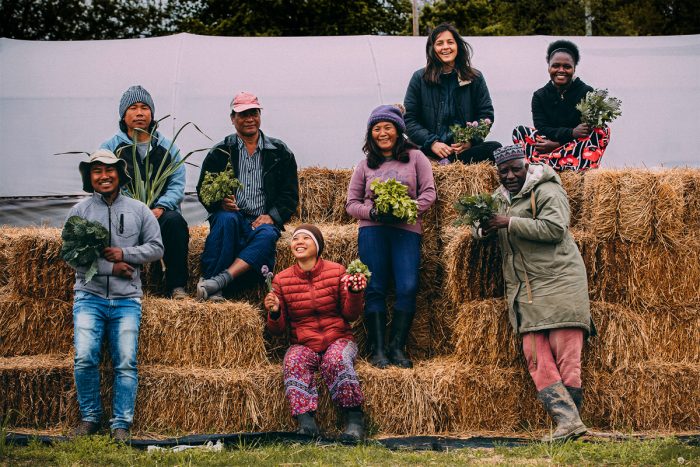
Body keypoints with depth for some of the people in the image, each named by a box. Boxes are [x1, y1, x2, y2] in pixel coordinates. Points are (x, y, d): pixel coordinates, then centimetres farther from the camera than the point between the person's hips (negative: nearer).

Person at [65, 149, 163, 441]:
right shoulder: (79, 211, 6)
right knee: (85, 359, -13)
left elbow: (156, 248, 8)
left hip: (127, 299, 1)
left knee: (126, 363, -6)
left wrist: (124, 254, -8)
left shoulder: (139, 211, 11)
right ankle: (90, 418, 4)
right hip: (89, 296, -1)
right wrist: (109, 267, -11)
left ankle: (121, 425, 0)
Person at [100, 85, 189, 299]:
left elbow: (177, 185, 7)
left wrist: (160, 208, -14)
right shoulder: (110, 147, 12)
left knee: (175, 220, -33)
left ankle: (176, 286, -26)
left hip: (159, 212, 2)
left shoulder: (167, 147, 16)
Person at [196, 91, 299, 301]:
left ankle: (219, 281, -47)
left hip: (263, 222, 0)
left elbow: (290, 195, 11)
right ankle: (212, 289, -42)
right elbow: (203, 191, 9)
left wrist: (271, 216, -8)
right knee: (227, 219, -36)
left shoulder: (280, 152, 13)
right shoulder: (220, 152, 12)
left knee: (267, 235, -35)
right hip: (232, 215, 0)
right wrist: (220, 203, -14)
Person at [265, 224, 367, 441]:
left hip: (338, 339, -1)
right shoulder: (282, 280, 4)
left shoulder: (337, 272, 2)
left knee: (336, 359, -35)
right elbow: (278, 329, 7)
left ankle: (354, 418, -25)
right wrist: (274, 312, -15)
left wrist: (355, 293, -14)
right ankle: (306, 422, -39)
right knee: (294, 362, -32)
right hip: (303, 344, 1)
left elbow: (351, 315, 4)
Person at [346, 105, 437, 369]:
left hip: (407, 229, -1)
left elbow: (429, 193, 7)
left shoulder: (415, 158, 13)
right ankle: (377, 350, -7)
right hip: (372, 229, 1)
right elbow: (351, 203, 15)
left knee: (408, 288, -15)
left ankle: (397, 348, -9)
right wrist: (372, 212, -6)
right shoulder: (365, 165, 18)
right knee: (375, 290, -7)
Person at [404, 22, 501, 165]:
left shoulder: (475, 78, 13)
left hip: (467, 148, 1)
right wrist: (432, 143, -10)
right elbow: (409, 119, 5)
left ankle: (446, 164, -30)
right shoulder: (420, 78, 9)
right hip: (431, 151, -1)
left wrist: (470, 140, -8)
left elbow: (486, 114, 11)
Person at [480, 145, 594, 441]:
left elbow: (554, 228, -18)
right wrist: (484, 226, 9)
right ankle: (568, 421, -12)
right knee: (536, 359, -6)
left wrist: (510, 223, -16)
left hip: (558, 282, -7)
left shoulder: (547, 191, -3)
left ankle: (570, 419, -4)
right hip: (524, 292, 7)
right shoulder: (500, 199, 21)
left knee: (565, 353, -8)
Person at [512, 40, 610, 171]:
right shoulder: (539, 96, 7)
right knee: (519, 131, -16)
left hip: (579, 148, -1)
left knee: (603, 131, -26)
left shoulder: (587, 93, 1)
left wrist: (556, 143, -19)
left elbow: (587, 130, -7)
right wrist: (571, 133, -25)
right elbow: (542, 130, -6)